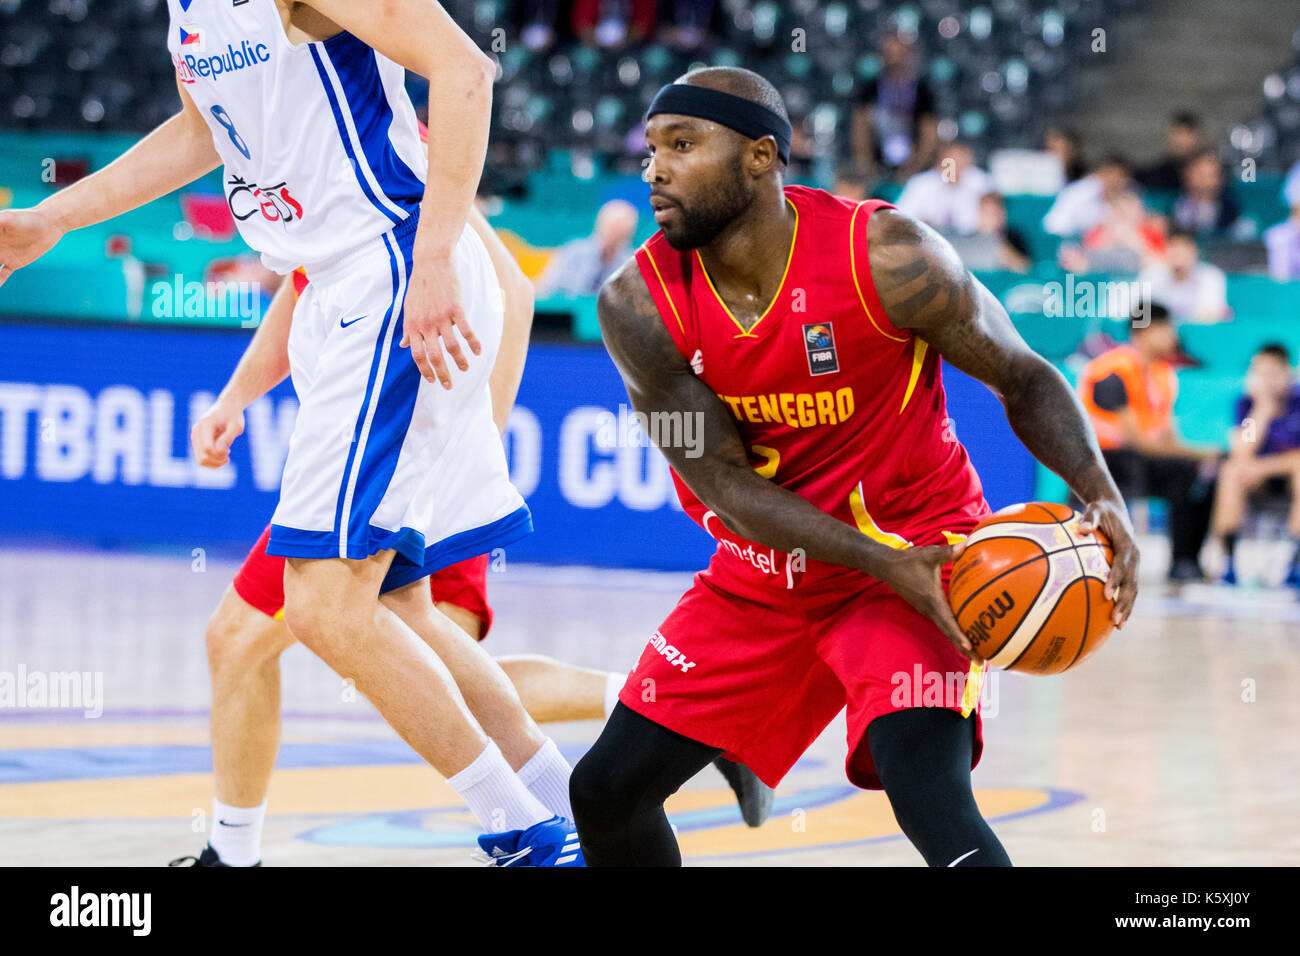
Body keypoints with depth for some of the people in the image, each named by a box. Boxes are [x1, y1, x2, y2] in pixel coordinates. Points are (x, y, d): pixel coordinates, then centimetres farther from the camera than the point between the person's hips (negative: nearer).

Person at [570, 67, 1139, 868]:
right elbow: (724, 482, -13)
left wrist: (1104, 498, -26)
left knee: (929, 797, -27)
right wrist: (882, 564, -25)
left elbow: (1024, 379, -9)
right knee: (607, 788, 6)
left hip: (919, 551, -5)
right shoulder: (639, 306, -14)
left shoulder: (886, 257, -22)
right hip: (762, 577, 5)